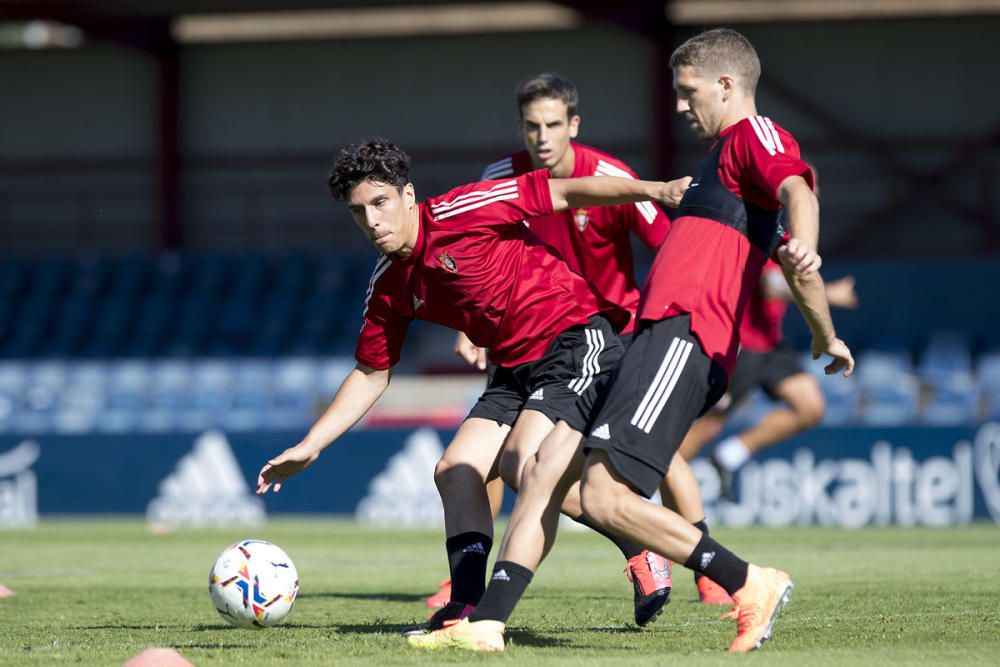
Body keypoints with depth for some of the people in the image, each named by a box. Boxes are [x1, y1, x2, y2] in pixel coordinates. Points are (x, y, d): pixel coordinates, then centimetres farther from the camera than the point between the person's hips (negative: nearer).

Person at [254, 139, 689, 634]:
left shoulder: (460, 213, -14)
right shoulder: (388, 287, 8)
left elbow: (563, 193, -16)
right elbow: (371, 374, 17)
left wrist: (652, 190, -25)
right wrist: (308, 449, 12)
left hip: (577, 338, -8)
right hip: (516, 367, 8)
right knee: (456, 472, -3)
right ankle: (467, 606, -3)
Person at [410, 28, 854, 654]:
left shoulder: (754, 135, -1)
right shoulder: (726, 155, 29)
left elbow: (797, 188, -23)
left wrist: (803, 248, -43)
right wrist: (825, 337, 40)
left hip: (683, 337, -11)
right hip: (654, 339, 11)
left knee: (605, 496, -20)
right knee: (546, 467, 5)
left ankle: (750, 584, -13)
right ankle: (487, 623, 5)